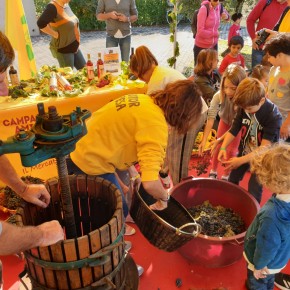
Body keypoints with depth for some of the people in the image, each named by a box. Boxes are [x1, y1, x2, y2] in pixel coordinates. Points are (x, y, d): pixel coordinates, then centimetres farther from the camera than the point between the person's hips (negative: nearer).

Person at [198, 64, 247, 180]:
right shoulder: (219, 96, -36)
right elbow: (210, 118, -37)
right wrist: (204, 140, -40)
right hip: (224, 121, 2)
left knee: (231, 150, 3)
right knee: (218, 147, 6)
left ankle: (226, 176, 25)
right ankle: (213, 171, 30)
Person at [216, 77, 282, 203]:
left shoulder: (273, 116, -29)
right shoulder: (244, 107, -14)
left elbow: (265, 147, -30)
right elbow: (233, 129, -6)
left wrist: (241, 160, -37)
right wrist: (223, 148, -22)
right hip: (244, 151, 6)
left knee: (254, 189, -1)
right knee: (232, 180, 20)